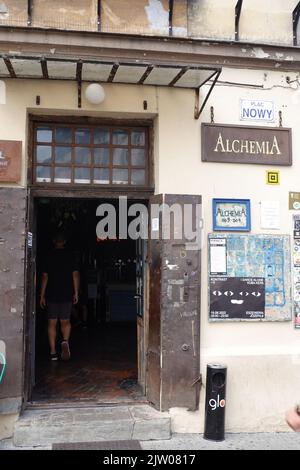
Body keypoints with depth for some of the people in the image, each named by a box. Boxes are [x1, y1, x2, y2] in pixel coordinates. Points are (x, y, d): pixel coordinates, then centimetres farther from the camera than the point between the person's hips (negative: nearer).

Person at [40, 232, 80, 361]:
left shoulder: (49, 257, 0)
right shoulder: (70, 256, 1)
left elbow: (45, 277, -1)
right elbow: (75, 274, -3)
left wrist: (42, 296, 4)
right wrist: (76, 293, 2)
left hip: (51, 295, 0)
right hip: (67, 295, 0)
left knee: (52, 323, 7)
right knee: (65, 321, 12)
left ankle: (53, 352, 5)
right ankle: (65, 341, -16)